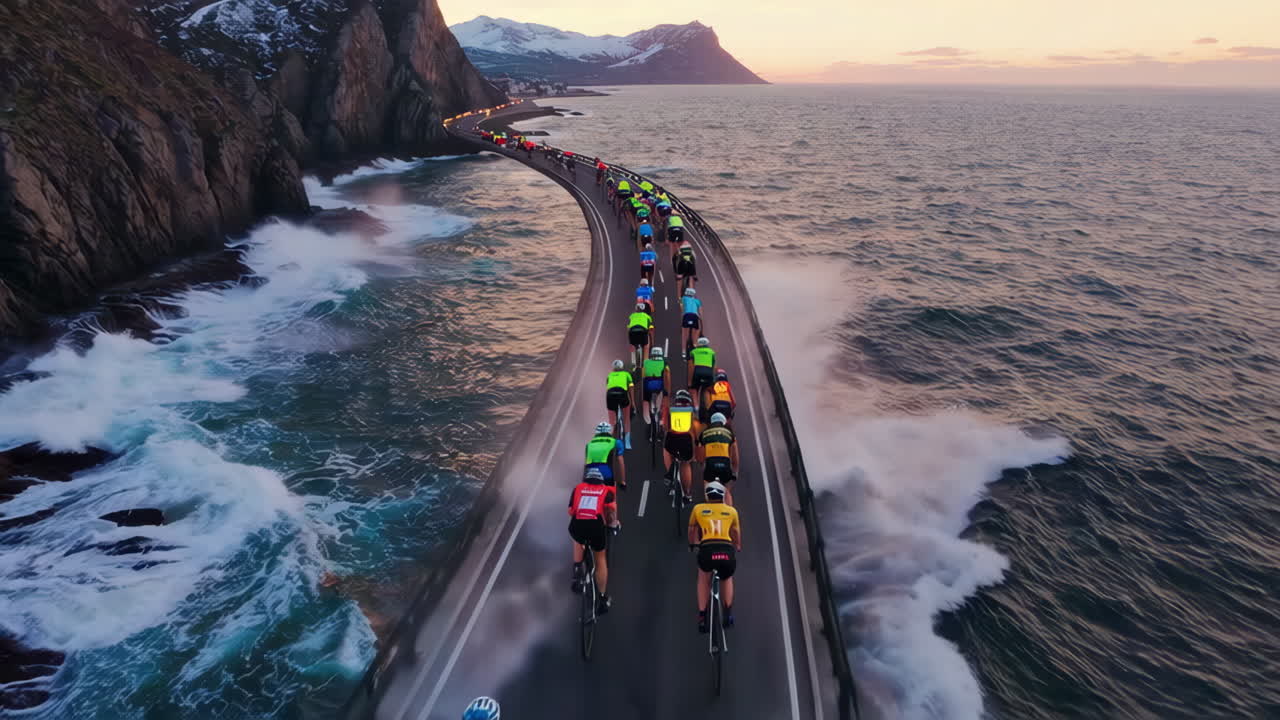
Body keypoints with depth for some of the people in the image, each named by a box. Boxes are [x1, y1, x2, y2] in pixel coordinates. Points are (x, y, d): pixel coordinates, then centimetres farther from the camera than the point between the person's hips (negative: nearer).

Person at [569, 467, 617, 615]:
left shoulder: (578, 488, 25)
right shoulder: (606, 490, 22)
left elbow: (570, 511, 16)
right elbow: (612, 507, 2)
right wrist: (614, 522, 20)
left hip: (576, 525, 1)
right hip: (596, 526, -1)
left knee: (578, 541, 37)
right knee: (601, 559, 21)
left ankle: (578, 570, 18)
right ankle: (602, 599, 25)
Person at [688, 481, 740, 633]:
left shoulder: (698, 508, 20)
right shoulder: (731, 510, 21)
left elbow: (692, 530, 34)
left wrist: (692, 544, 53)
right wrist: (738, 548, 52)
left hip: (707, 550, -1)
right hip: (728, 552, 1)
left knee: (704, 578, 29)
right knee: (727, 580, 32)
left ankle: (702, 618, 21)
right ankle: (728, 614, 19)